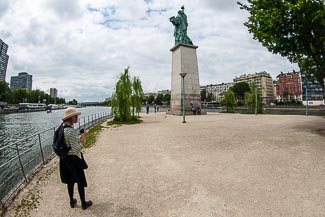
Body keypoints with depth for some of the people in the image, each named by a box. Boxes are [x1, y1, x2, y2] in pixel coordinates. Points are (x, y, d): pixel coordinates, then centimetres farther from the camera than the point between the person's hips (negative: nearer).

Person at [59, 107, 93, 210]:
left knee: (70, 181, 23)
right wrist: (82, 140, -20)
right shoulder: (71, 131, -27)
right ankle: (83, 203, 27)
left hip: (65, 158, 8)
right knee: (80, 181, 11)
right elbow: (76, 150, -28)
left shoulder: (62, 129, 0)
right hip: (73, 159, -8)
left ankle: (72, 201, 40)